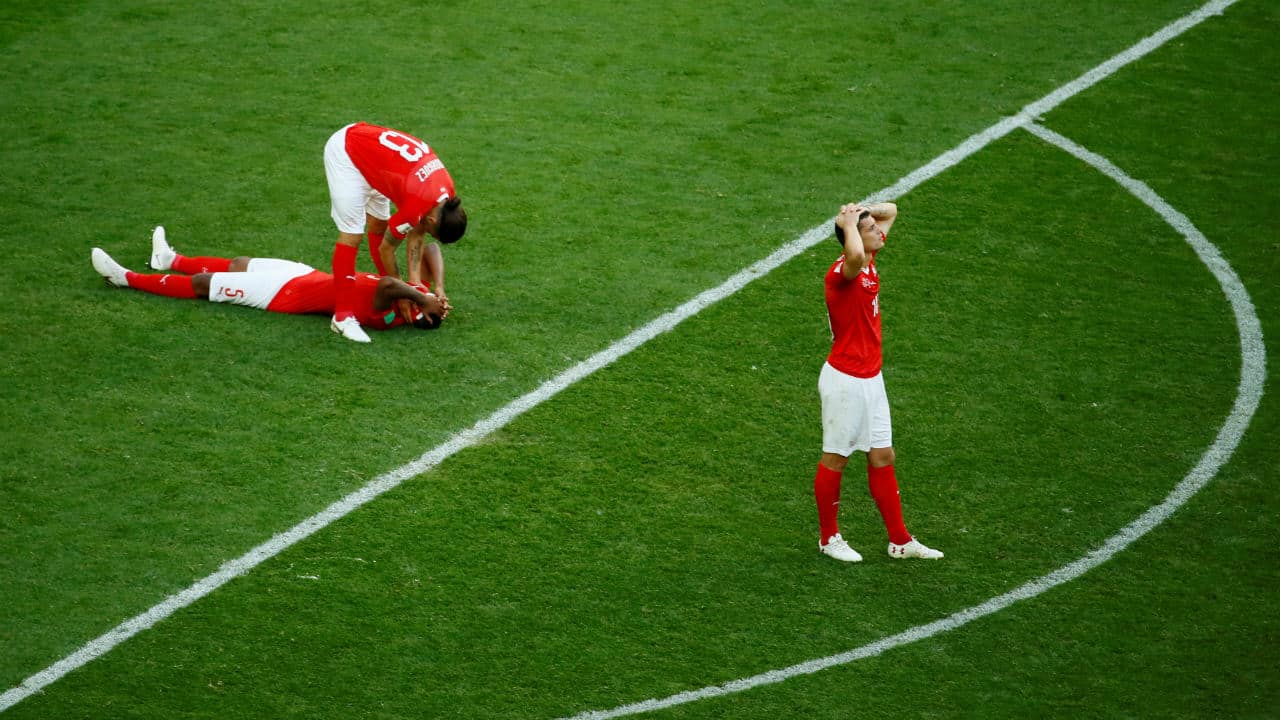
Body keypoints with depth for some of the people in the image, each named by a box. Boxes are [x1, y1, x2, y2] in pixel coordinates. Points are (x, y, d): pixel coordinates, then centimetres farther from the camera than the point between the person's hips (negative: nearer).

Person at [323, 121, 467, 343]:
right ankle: (342, 317, -11)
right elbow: (386, 247, -14)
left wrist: (414, 282, -2)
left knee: (379, 225, 14)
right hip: (345, 152, -8)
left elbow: (416, 235, 4)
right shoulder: (418, 202, -30)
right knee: (351, 235, -12)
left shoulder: (447, 190, -8)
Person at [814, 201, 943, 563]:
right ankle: (828, 538, 21)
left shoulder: (870, 260, 4)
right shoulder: (843, 272, -22)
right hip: (845, 380, -9)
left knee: (882, 457, 13)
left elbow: (891, 210, 18)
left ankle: (899, 540, 21)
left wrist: (861, 212, -2)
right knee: (835, 458, 7)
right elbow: (854, 254, -50)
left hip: (871, 377, 9)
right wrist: (849, 224, -30)